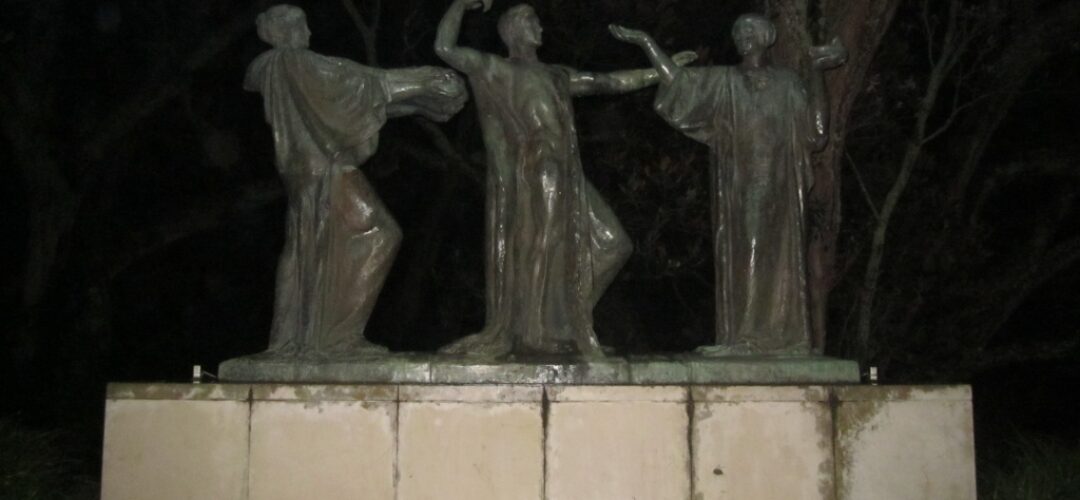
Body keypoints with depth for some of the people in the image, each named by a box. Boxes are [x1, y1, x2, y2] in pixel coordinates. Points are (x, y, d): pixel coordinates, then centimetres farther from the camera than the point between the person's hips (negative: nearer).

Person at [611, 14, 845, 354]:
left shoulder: (786, 82, 9)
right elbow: (677, 81, 0)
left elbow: (816, 125, -2)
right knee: (739, 258, -3)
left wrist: (818, 71, -7)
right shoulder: (723, 81, 10)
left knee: (777, 258, -1)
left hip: (777, 188, 0)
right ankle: (743, 339, -1)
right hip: (738, 188, 0)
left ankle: (778, 336, 2)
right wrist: (646, 42, -5)